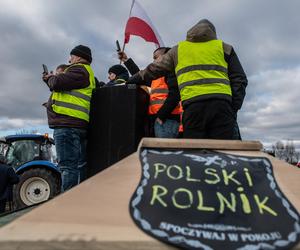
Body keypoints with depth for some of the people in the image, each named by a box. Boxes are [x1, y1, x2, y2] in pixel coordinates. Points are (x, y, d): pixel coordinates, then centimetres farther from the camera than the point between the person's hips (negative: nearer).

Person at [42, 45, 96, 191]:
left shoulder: (79, 69, -2)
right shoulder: (85, 72, 30)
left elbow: (58, 83, -13)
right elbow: (65, 89, 32)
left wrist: (50, 79, 9)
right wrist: (51, 79, 25)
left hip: (67, 124, -10)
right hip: (75, 124, 10)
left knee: (68, 166, -12)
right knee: (78, 165, 9)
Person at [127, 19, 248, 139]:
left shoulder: (178, 49, 24)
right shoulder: (224, 47, 23)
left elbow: (153, 70, 29)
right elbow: (239, 79, 15)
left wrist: (130, 81, 42)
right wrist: (234, 108, 14)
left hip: (192, 104, 0)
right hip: (222, 103, 1)